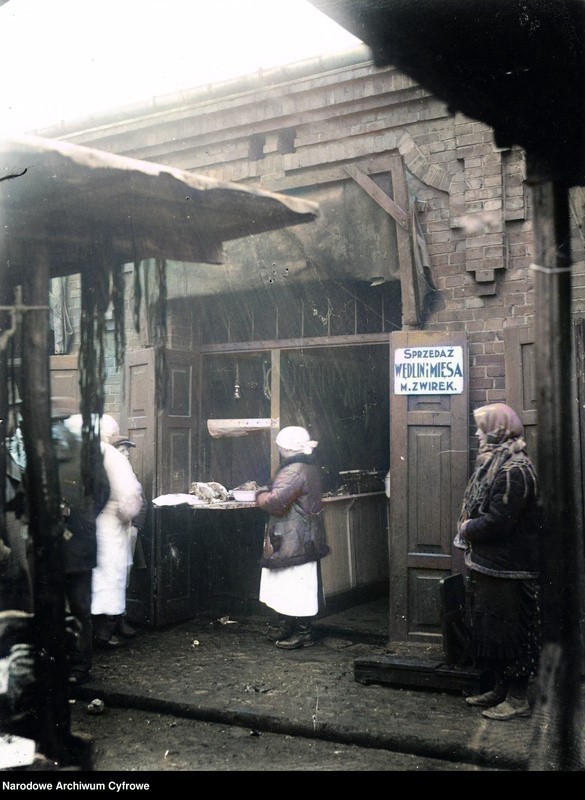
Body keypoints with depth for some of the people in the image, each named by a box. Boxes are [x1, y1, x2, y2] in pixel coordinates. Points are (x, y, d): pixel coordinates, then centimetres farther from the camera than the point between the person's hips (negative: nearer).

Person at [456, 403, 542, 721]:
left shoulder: (513, 469, -21)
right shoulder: (494, 462, 11)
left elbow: (498, 521, -26)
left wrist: (467, 529, -11)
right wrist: (469, 528, -1)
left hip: (507, 567, -10)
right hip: (489, 563, 10)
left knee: (509, 631, 1)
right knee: (489, 628, 18)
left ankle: (517, 699, 13)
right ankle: (500, 690, 31)